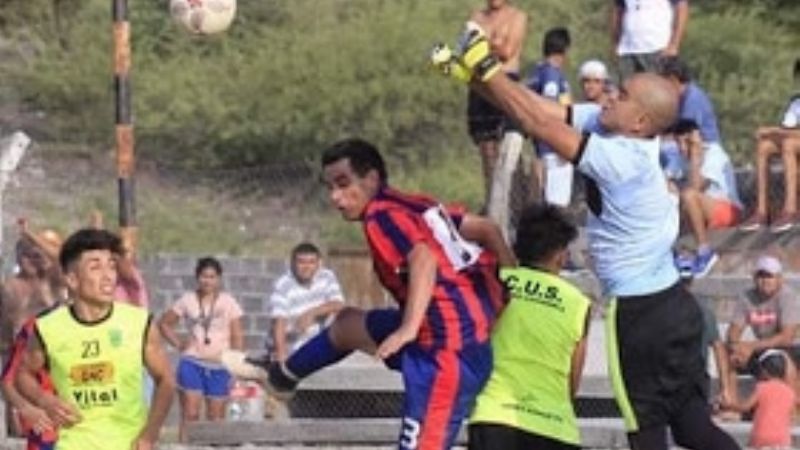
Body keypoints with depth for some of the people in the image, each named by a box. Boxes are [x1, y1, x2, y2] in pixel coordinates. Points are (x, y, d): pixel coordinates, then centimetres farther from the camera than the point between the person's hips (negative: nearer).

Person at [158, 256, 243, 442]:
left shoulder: (228, 302, 3)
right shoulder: (187, 300, 4)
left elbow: (237, 337, 2)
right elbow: (163, 323, 13)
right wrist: (178, 343, 2)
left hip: (219, 366, 0)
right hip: (192, 363, 0)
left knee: (216, 419, 5)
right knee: (190, 414, -9)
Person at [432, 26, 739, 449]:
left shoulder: (620, 158, -23)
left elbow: (539, 124, -22)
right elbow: (545, 110, 1)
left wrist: (487, 70, -14)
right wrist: (472, 74, -3)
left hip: (641, 315, -8)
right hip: (673, 303, 8)